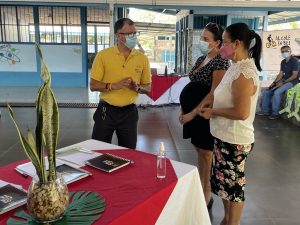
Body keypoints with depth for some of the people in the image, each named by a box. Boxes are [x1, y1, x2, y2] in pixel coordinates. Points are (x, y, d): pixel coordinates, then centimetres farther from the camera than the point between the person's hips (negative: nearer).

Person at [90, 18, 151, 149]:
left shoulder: (142, 58, 1)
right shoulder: (103, 55, -5)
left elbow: (147, 88, 7)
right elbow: (93, 86, -5)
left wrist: (137, 88, -15)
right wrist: (113, 85, -21)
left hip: (129, 112, 2)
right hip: (106, 110, -1)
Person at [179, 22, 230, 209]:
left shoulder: (220, 62, -13)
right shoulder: (201, 59, 13)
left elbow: (214, 93, -20)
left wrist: (192, 113, -20)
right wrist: (184, 108, 9)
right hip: (193, 111, 8)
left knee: (206, 152, 2)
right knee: (199, 149, 16)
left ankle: (207, 194, 17)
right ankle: (200, 187, 30)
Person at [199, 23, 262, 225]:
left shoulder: (244, 73, -22)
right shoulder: (237, 67, 8)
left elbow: (241, 112, -28)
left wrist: (213, 112, -15)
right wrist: (212, 105, 6)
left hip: (235, 140, -10)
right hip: (225, 137, 10)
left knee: (234, 185, 8)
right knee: (224, 182, 22)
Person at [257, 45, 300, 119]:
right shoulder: (283, 62, 11)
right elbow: (280, 74, 11)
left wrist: (283, 82, -20)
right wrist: (274, 82, -4)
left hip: (292, 81, -8)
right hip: (284, 80, 8)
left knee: (277, 92, -30)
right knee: (266, 92, -4)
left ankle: (275, 113, -20)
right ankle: (265, 110, 2)